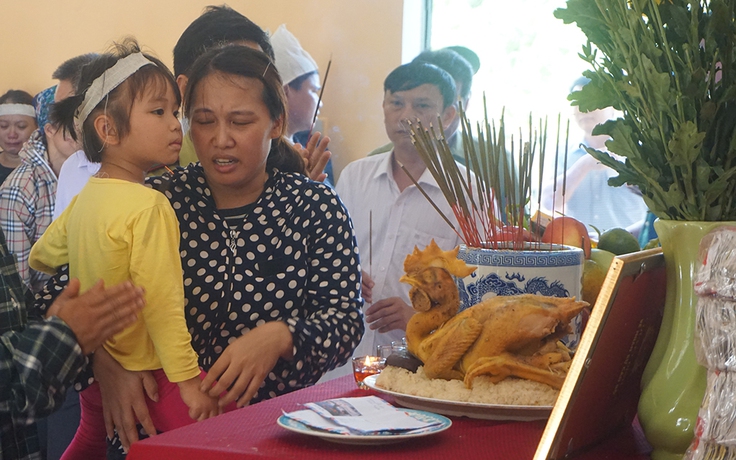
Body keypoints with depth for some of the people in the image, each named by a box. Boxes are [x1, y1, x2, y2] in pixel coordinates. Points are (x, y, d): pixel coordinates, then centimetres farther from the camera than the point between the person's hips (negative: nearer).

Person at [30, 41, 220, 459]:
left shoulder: (84, 198, 6)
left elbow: (40, 257, 21)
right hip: (148, 377, -9)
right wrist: (189, 381, -20)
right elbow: (162, 305, -24)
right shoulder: (149, 206, -20)